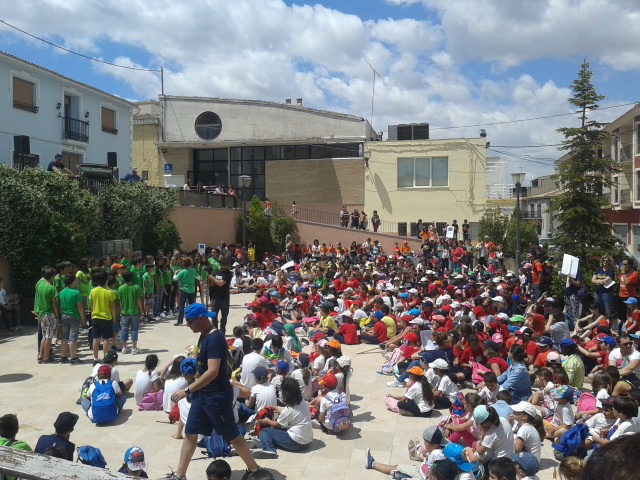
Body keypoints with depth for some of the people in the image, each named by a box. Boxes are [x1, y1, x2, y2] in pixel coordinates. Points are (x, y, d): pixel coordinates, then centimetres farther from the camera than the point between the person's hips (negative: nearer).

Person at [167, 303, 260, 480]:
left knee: (232, 436, 5)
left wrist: (187, 390, -27)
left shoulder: (215, 338, -24)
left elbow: (213, 372, -30)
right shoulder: (204, 336, 6)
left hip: (217, 396, -9)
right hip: (202, 394, 9)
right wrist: (193, 390, 21)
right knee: (190, 434, 12)